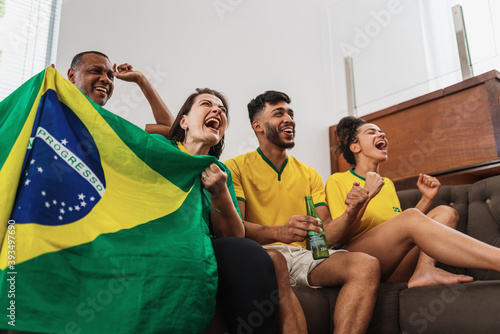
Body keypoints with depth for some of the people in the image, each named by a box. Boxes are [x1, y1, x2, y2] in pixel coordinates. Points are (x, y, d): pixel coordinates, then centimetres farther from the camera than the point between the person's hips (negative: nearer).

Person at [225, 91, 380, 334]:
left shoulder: (309, 175, 20)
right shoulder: (236, 168, 5)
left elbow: (325, 234, 12)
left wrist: (349, 215, -11)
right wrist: (279, 232, -29)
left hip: (306, 255, 5)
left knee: (367, 266, -23)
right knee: (272, 261, -40)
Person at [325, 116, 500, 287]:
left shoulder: (388, 184, 26)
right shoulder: (337, 181, 4)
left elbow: (403, 226, 19)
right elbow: (340, 237, -8)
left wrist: (426, 199, 9)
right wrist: (366, 196, -18)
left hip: (391, 271, 7)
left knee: (445, 212, -4)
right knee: (411, 216, -30)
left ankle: (424, 269, -31)